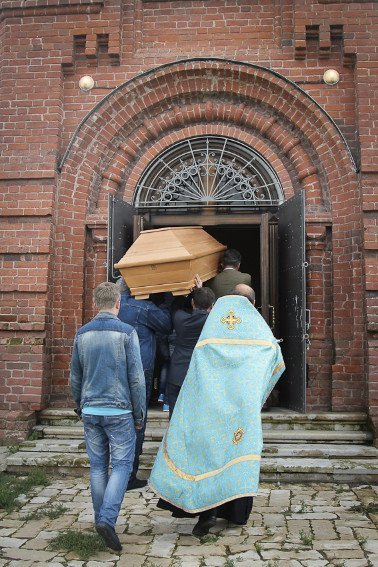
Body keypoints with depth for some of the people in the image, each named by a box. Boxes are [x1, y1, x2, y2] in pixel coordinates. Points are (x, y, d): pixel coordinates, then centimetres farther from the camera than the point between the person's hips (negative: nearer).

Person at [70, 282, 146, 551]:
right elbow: (136, 378, -8)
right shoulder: (126, 332, -9)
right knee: (121, 465, 4)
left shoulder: (82, 334, 4)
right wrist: (139, 414, 1)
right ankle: (107, 519, -8)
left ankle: (101, 519, 22)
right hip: (119, 411, -4)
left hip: (90, 411, 4)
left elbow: (75, 377, 11)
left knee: (98, 466, 14)